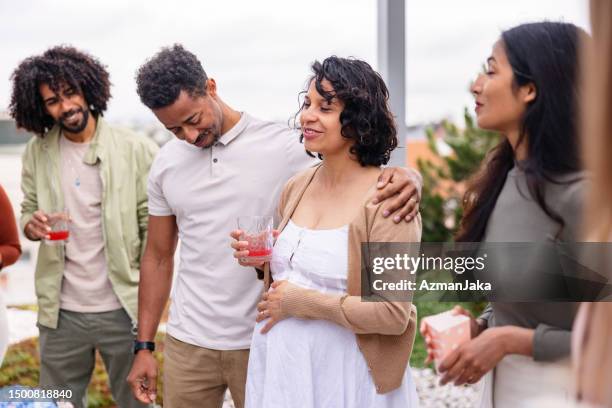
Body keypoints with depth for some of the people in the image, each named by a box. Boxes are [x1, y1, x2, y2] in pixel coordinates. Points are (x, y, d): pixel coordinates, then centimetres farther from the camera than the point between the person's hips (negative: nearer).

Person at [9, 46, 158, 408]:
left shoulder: (137, 150, -7)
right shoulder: (37, 153, 3)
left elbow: (154, 230, -6)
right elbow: (28, 211, 12)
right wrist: (31, 224, -13)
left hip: (124, 309, -2)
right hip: (61, 312, 3)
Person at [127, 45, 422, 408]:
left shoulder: (283, 146, -9)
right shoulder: (166, 165, 4)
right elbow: (158, 258, 10)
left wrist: (406, 179, -32)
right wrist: (144, 346, 9)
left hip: (266, 342, -3)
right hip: (188, 344, 3)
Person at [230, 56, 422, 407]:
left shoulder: (386, 201, -17)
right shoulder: (297, 187, 3)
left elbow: (393, 315, -22)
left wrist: (298, 301, -17)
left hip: (344, 377, -6)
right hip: (279, 365, 6)